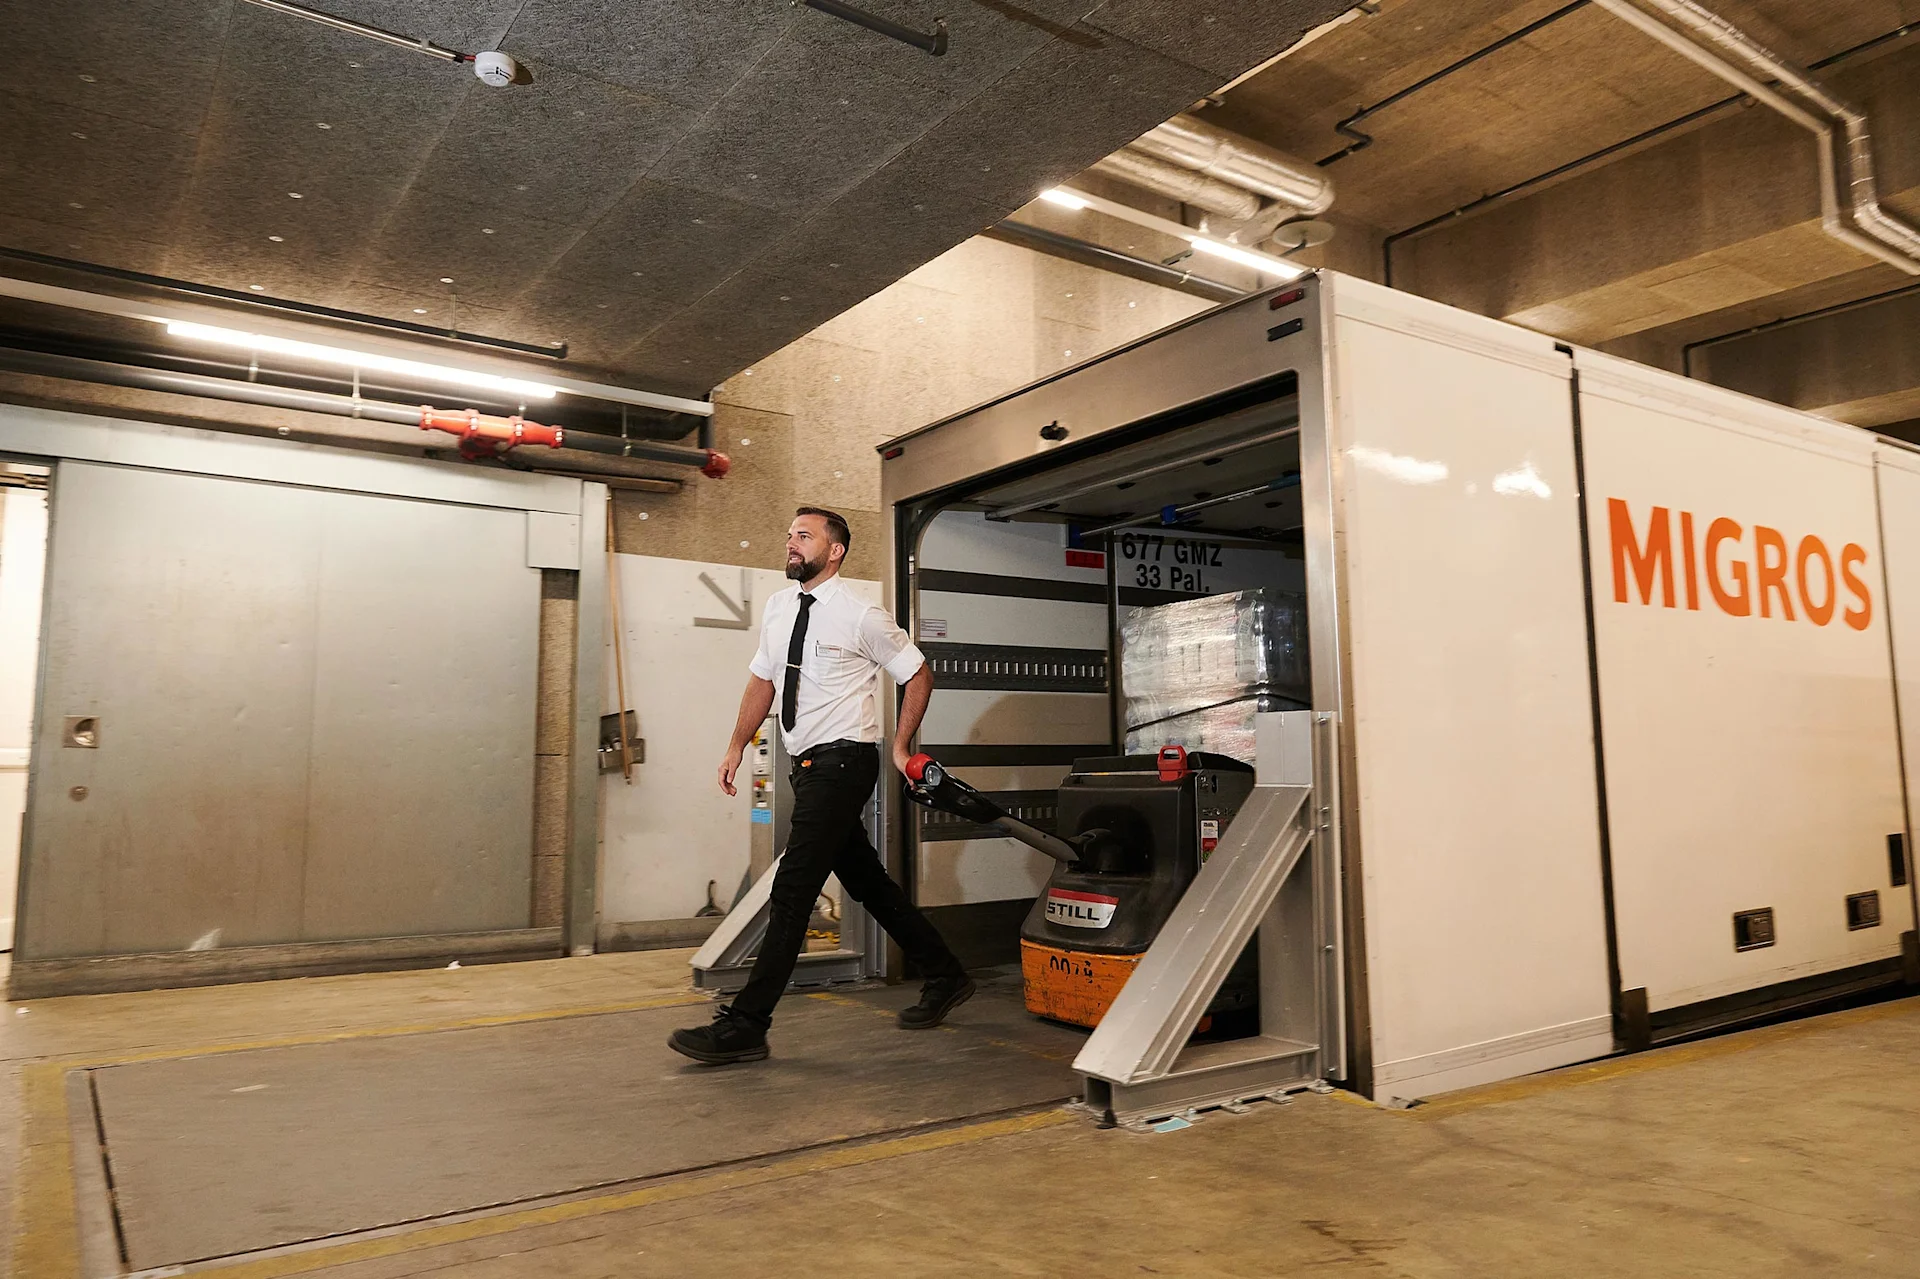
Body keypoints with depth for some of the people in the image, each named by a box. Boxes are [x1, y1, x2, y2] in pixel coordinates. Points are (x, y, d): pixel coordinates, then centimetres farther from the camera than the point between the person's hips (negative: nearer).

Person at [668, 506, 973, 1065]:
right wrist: (737, 746, 12)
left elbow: (919, 674, 1)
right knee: (865, 882, 15)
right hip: (808, 763, 8)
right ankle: (944, 978, 30)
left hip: (843, 761, -8)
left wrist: (900, 746, 0)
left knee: (793, 888, -11)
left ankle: (744, 1027, -6)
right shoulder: (778, 607, 9)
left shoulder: (861, 616, -9)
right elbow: (762, 680, 18)